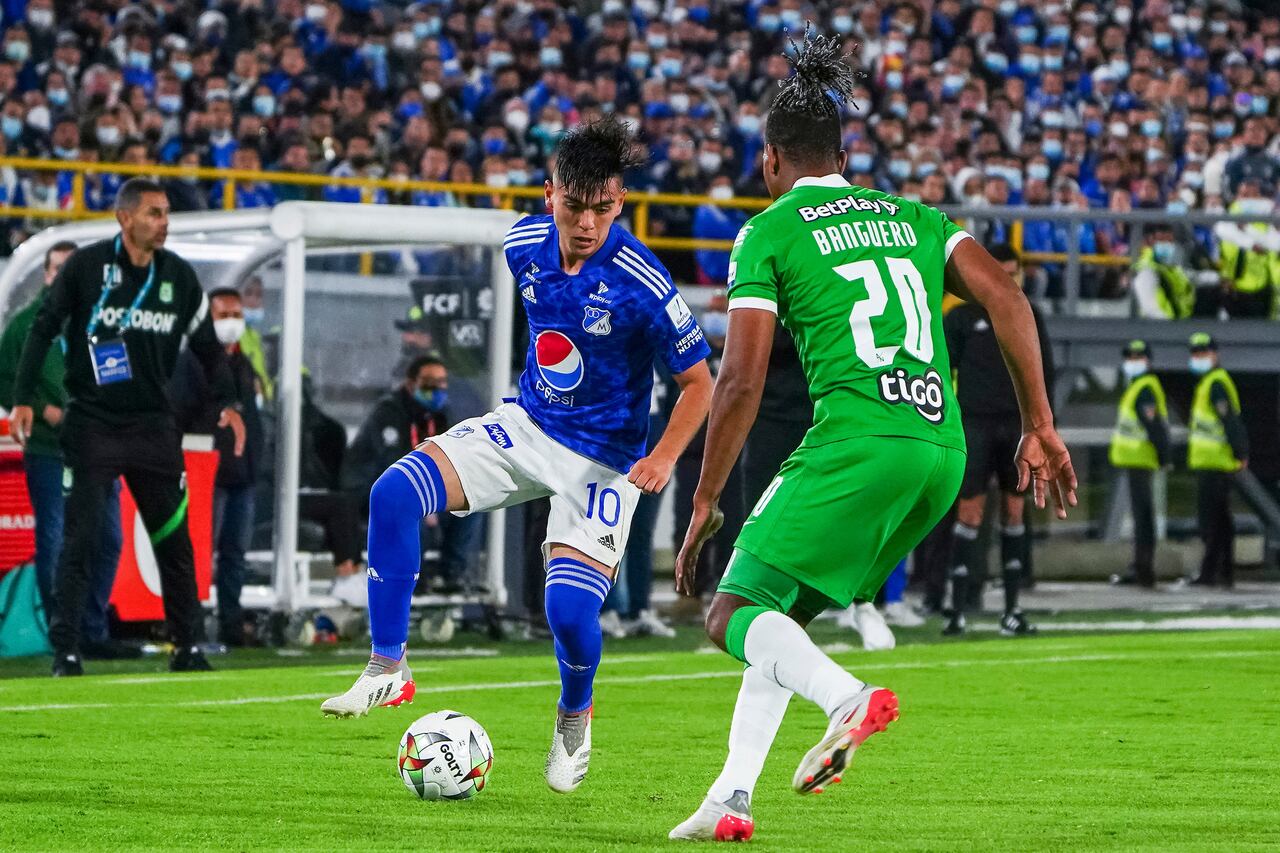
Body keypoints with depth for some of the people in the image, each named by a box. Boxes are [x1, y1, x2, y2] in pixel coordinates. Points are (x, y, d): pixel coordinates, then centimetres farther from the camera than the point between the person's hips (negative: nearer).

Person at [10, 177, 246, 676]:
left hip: (153, 425, 3)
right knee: (80, 538, -5)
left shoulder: (179, 276, 4)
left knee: (174, 539, 3)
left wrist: (227, 402, 4)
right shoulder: (87, 266, -6)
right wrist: (23, 399, -8)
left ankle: (188, 648, 11)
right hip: (92, 424, -3)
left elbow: (206, 344, 15)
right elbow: (44, 330, -1)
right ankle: (65, 651, 0)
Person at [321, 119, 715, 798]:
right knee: (394, 493, -17)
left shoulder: (642, 286, -24)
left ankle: (574, 717, 17)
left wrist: (662, 459, -24)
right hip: (525, 427, 5)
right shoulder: (524, 245, -7)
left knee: (569, 607, -19)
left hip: (603, 458, -5)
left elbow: (698, 382, -12)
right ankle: (387, 669, -7)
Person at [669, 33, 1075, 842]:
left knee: (735, 614, -2)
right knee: (782, 616, 19)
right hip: (943, 449, 7)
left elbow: (741, 383, 0)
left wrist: (705, 505, 7)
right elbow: (1006, 297, 7)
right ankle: (731, 798, 8)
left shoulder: (769, 234, 6)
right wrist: (1040, 427, 9)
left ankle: (848, 697, -31)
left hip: (857, 441, -7)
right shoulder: (914, 217, 21)